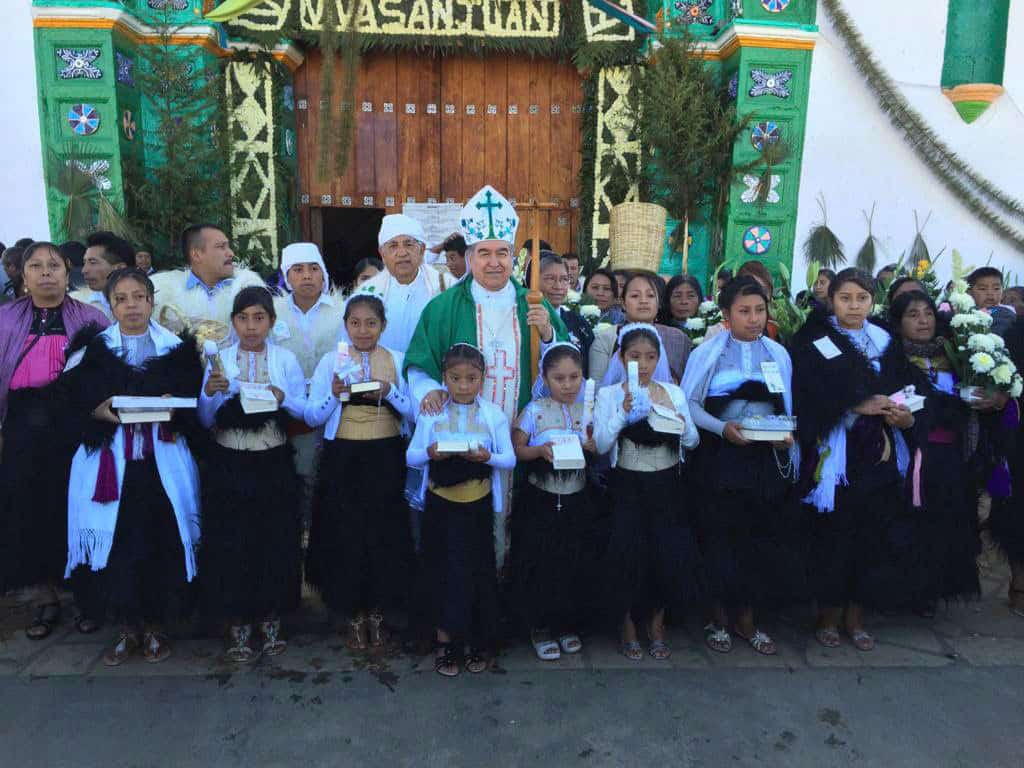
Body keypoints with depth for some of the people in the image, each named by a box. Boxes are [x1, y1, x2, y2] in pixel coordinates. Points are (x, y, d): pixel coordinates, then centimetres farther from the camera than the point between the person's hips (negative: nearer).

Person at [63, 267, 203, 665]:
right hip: (112, 461, 1)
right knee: (117, 544, 1)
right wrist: (101, 411, -16)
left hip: (162, 461, 0)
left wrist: (172, 408, -17)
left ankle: (156, 627, 17)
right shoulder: (94, 348, 7)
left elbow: (194, 404, 3)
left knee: (163, 542, 0)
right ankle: (127, 628, 18)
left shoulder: (178, 347, 6)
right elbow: (75, 403, 3)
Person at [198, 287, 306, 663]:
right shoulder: (220, 360, 2)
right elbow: (206, 421, 0)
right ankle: (239, 628, 20)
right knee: (230, 544, 3)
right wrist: (210, 393, -18)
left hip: (273, 465, 0)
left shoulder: (286, 359, 1)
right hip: (228, 466, 0)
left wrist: (284, 399, -20)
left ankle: (271, 621, 25)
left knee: (275, 542, 6)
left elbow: (307, 411, -2)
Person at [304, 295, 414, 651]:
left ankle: (377, 613, 24)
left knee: (385, 534, 4)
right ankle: (354, 615, 22)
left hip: (386, 457, 0)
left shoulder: (398, 360, 3)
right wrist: (334, 394, -17)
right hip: (343, 458, 0)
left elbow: (414, 412, -1)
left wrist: (389, 392, -17)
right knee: (345, 534, 3)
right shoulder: (331, 361, 3)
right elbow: (312, 417, 0)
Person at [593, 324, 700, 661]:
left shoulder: (674, 393, 4)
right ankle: (627, 625, 24)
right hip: (628, 485, -2)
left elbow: (692, 442, 5)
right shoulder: (609, 394, -4)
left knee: (670, 552, 4)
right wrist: (624, 411, -24)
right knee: (628, 553, -1)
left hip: (667, 485, 3)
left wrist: (682, 425, -16)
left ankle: (657, 624, 28)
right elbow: (601, 445, -14)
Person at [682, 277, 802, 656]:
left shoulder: (778, 353, 9)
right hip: (720, 458, -3)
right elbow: (689, 402, -6)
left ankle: (746, 619, 24)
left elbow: (787, 409, 11)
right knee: (721, 536, 3)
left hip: (767, 459, 3)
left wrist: (786, 437, -9)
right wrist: (722, 428, -20)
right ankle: (719, 617, 21)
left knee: (761, 536, 7)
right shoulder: (707, 353, -2)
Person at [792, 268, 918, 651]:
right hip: (834, 454, -4)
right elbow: (809, 399, -11)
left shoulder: (883, 342, 13)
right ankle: (828, 615, 16)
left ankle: (856, 617, 20)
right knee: (833, 535, 0)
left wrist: (904, 416, -8)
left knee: (872, 534, 5)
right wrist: (857, 406, -18)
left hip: (876, 456, 4)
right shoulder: (814, 343, -1)